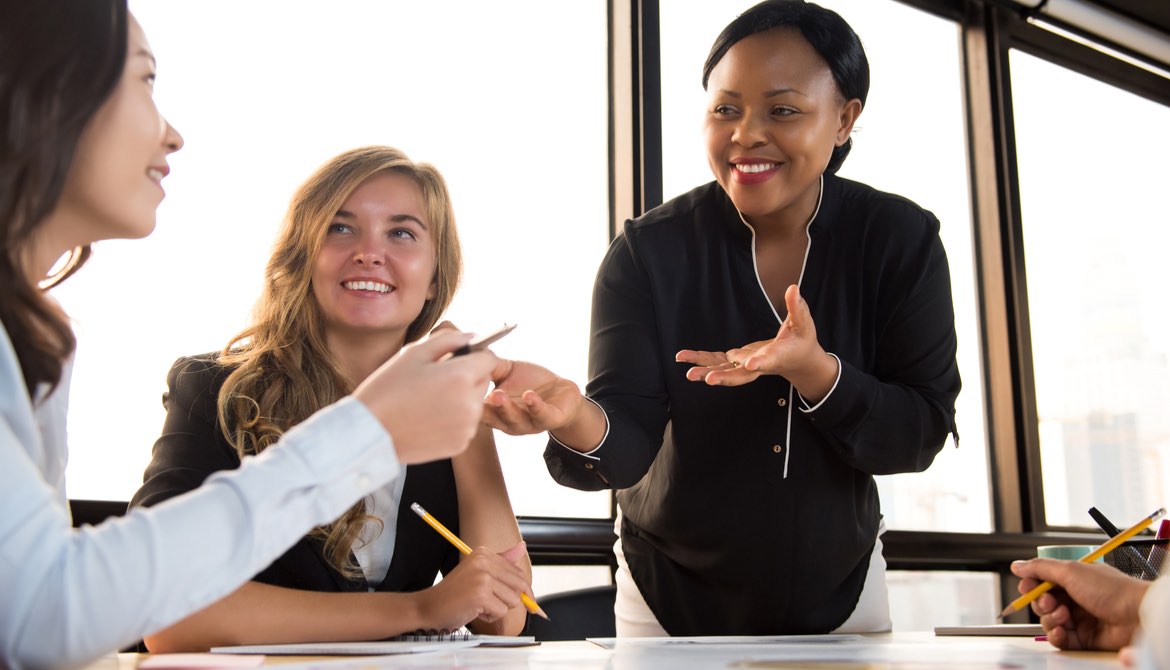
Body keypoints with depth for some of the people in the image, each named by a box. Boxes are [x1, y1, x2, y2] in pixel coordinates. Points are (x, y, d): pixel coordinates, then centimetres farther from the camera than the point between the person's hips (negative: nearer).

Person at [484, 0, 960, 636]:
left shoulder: (902, 239, -12)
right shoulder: (648, 249, -17)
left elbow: (923, 433, -15)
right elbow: (628, 442, -24)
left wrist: (815, 370, -33)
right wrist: (576, 420, -48)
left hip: (838, 593, 1)